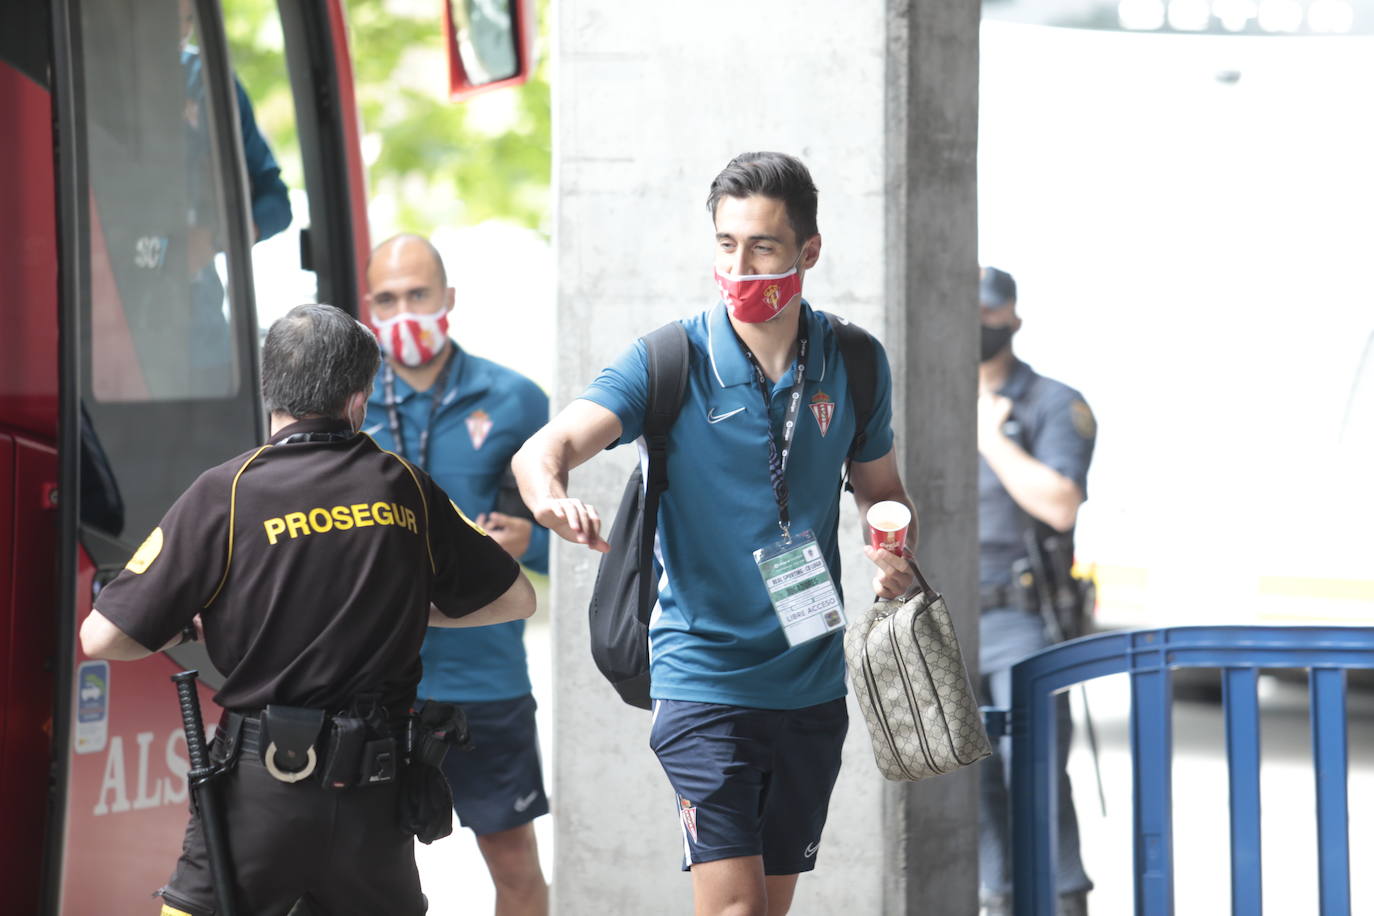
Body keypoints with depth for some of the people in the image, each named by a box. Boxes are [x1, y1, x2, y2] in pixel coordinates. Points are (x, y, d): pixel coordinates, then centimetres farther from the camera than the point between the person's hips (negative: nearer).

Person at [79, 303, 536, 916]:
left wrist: (190, 628, 13)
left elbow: (103, 637, -7)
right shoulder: (404, 488, 4)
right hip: (376, 796, 3)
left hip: (261, 790, -3)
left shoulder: (226, 493, -6)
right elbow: (516, 599, 16)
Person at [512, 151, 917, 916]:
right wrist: (552, 498, -46)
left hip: (812, 681, 4)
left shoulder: (854, 364, 1)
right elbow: (542, 451, -22)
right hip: (705, 675, -4)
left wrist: (897, 558, -6)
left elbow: (881, 488, 17)